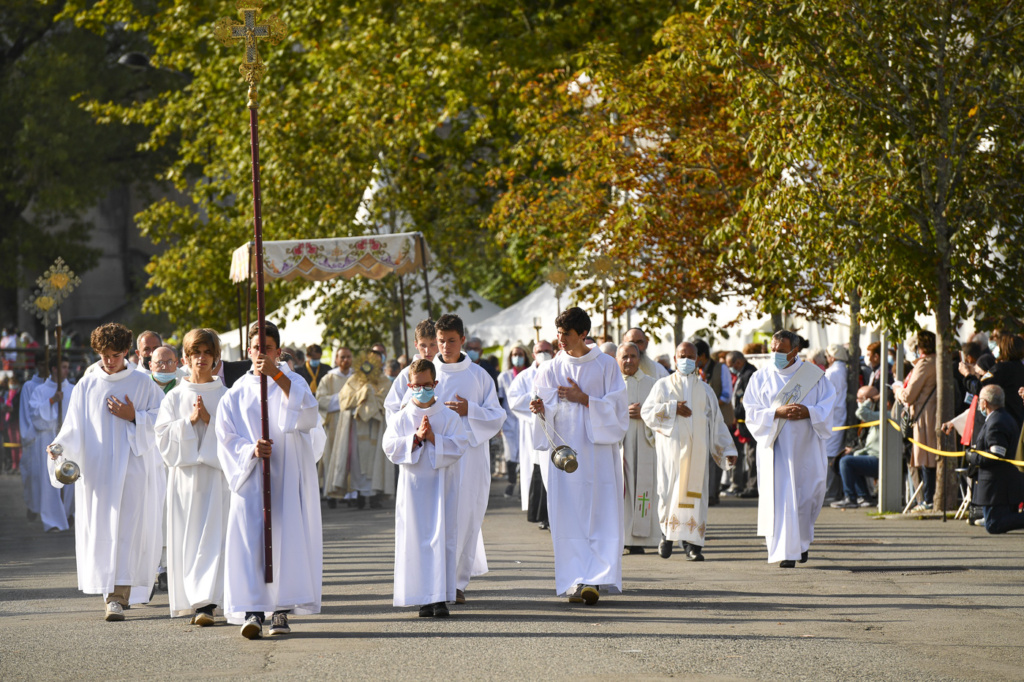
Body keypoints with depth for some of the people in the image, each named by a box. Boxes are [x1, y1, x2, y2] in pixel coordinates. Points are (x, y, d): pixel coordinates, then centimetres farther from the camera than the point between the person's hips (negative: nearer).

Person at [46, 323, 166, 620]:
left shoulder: (143, 384, 5)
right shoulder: (87, 386, 9)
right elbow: (75, 427, 5)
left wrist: (134, 417, -11)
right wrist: (59, 447, -12)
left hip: (132, 468, -2)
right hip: (96, 469, 2)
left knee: (126, 531, -10)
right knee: (99, 530, 1)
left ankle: (119, 597, -13)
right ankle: (114, 591, 16)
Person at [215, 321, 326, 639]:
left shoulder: (292, 383, 7)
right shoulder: (236, 393, 10)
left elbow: (307, 416, -14)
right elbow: (227, 439, 5)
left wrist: (277, 376, -20)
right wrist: (251, 450, -16)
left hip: (287, 476, 0)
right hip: (250, 477, 0)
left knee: (287, 538, -4)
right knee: (249, 540, -11)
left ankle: (281, 610, 4)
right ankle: (252, 611, -15)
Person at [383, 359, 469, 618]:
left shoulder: (448, 417, 2)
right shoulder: (402, 418, 5)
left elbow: (459, 446, -7)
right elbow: (390, 446, -4)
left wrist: (433, 438, -17)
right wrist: (416, 438, -15)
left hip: (441, 485, -1)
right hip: (413, 486, 1)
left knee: (441, 538, -5)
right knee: (416, 541, 0)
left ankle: (440, 598, -3)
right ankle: (423, 598, 5)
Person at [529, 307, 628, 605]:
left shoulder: (606, 366, 3)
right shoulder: (550, 369, 8)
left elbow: (618, 409, -1)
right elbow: (548, 416, 5)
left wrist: (583, 399, -11)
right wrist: (541, 411, -18)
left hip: (599, 451, -1)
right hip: (565, 450, 1)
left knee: (602, 518, -7)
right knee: (569, 517, -5)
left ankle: (596, 578, -7)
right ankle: (575, 582, -5)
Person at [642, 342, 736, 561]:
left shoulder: (705, 390, 17)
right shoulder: (663, 385, 11)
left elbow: (717, 422, 15)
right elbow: (647, 411, 1)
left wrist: (727, 450, 8)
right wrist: (673, 408, -11)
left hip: (696, 450, 1)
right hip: (671, 446, -1)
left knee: (695, 492, -5)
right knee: (670, 489, -6)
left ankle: (692, 543, -6)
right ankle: (667, 533, 14)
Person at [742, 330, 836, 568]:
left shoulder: (814, 375, 4)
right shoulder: (761, 378, 4)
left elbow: (827, 408, 1)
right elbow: (752, 413, -2)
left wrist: (808, 412, -19)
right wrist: (777, 412, -19)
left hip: (806, 448, 1)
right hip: (776, 448, -1)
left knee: (808, 495, 5)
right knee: (780, 497, -8)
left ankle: (802, 541, 32)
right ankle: (786, 553, -5)